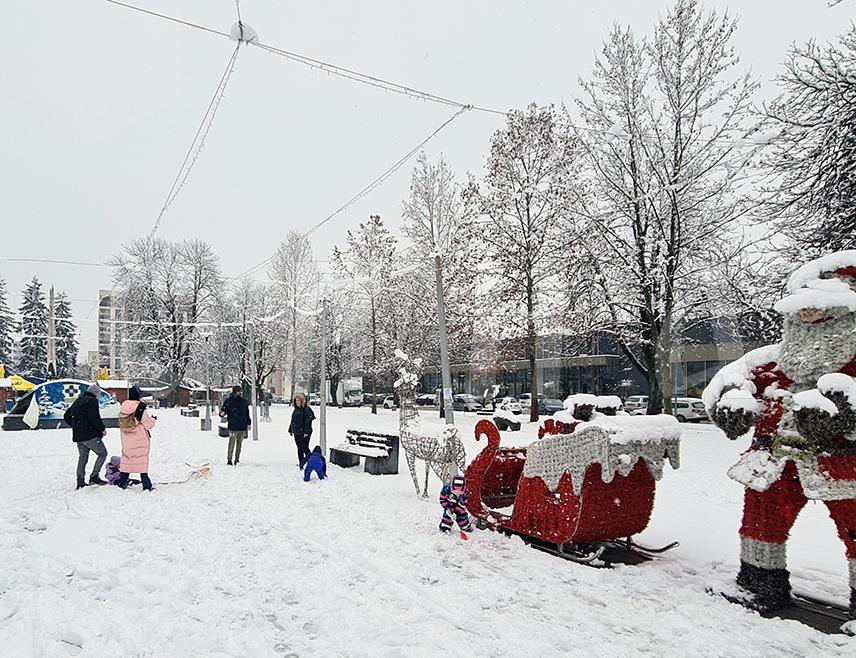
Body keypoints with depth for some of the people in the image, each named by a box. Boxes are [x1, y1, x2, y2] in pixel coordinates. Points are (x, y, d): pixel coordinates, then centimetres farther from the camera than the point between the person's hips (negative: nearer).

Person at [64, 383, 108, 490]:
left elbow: (66, 416, 23)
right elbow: (94, 417, -21)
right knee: (102, 453, 3)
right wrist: (102, 429, -11)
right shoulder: (92, 401, -9)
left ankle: (80, 482, 12)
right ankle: (94, 477, -5)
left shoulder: (77, 401, 18)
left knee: (82, 457, 15)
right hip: (90, 435, -8)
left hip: (78, 436, 8)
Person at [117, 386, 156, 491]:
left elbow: (122, 424, 10)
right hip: (140, 441, -5)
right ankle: (146, 485, 2)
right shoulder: (140, 408, -16)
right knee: (142, 460, 0)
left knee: (126, 458, 16)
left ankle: (122, 482, 22)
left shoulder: (123, 407, 1)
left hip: (127, 440, 5)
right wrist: (153, 419, 10)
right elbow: (149, 424, -11)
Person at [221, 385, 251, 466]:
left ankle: (237, 459, 19)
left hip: (242, 427, 4)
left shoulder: (244, 402, 12)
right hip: (233, 427, -4)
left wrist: (248, 423, 16)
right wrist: (222, 414, -24)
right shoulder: (229, 401, -1)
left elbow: (247, 414, 19)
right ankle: (229, 460, 1)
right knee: (232, 443, -8)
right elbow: (224, 410, -1)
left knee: (239, 444, 10)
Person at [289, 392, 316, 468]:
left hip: (304, 433, -8)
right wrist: (290, 430, 20)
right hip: (296, 433, 8)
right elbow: (292, 421, 22)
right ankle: (301, 463, 21)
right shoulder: (296, 409, 14)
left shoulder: (306, 409, -12)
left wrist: (306, 432, -22)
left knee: (305, 448, -7)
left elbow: (308, 421, -17)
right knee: (299, 448, 13)